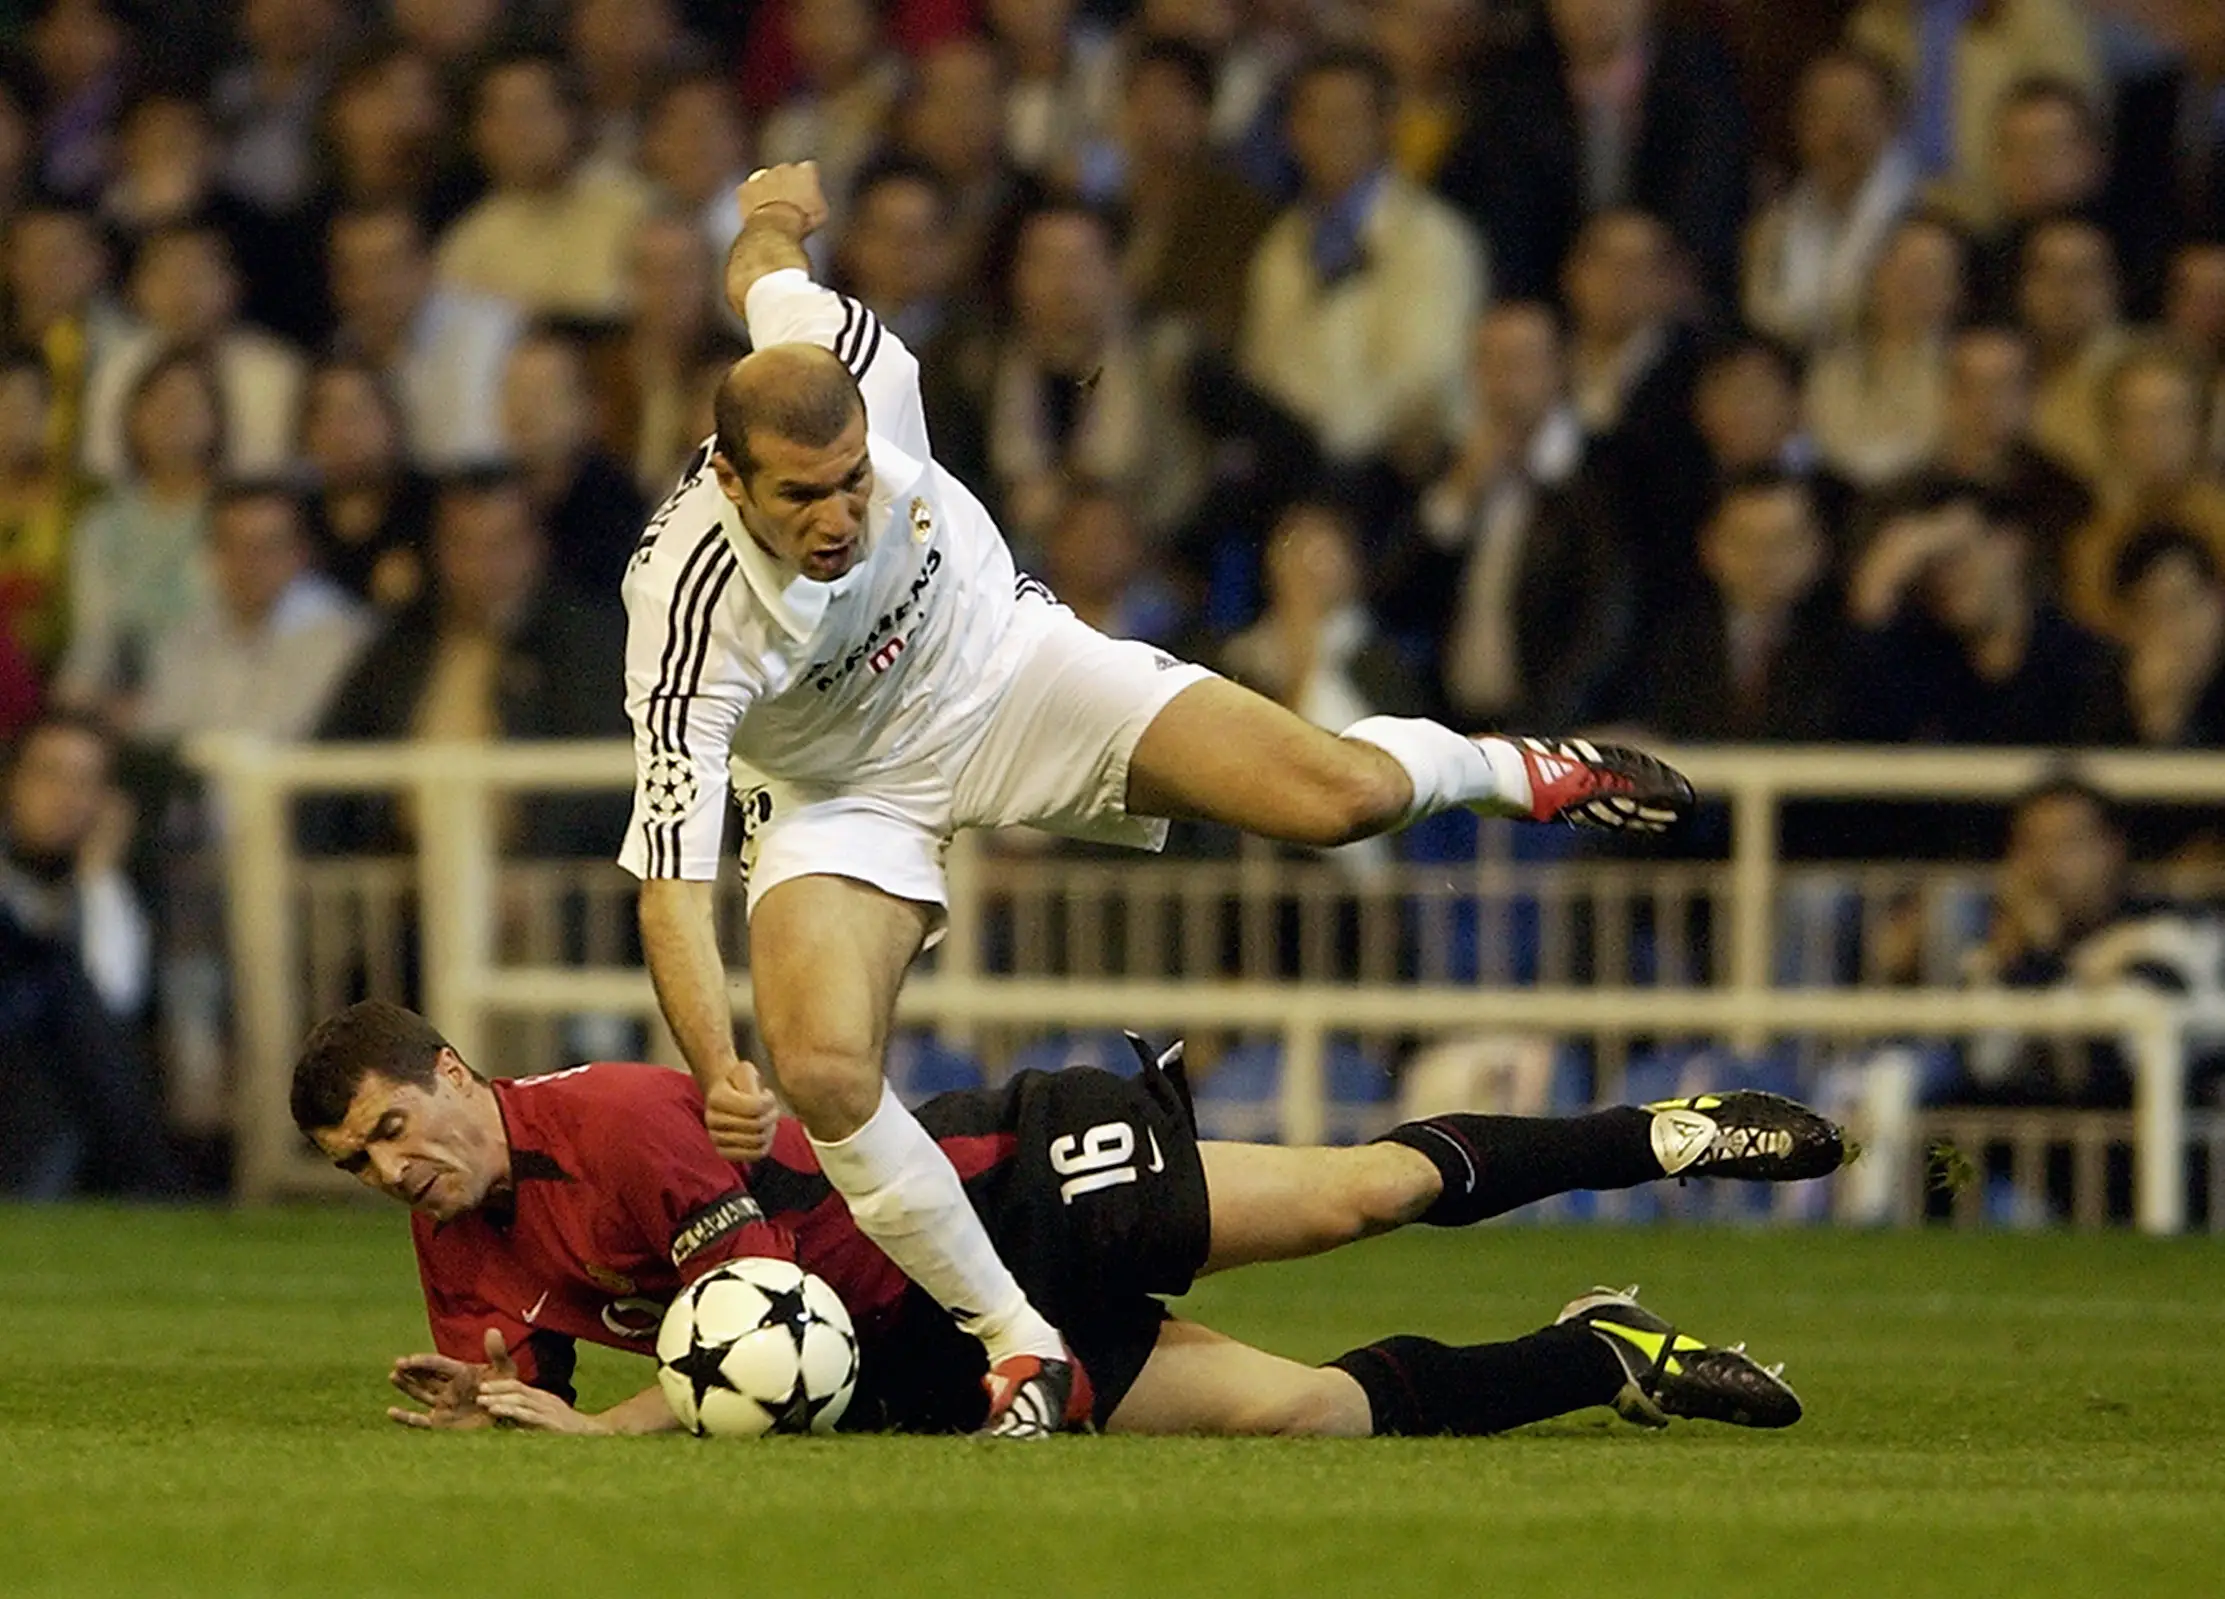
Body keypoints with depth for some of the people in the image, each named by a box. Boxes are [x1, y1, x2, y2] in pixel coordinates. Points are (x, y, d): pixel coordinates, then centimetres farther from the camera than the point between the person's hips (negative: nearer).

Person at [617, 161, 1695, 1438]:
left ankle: (1520, 772, 25)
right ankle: (1020, 1344, -8)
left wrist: (775, 221, 20)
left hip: (1005, 663, 2)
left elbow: (766, 276, -4)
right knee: (819, 1071, -27)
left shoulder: (862, 372, -30)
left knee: (1345, 794, -13)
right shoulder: (691, 612, -37)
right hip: (838, 795, -2)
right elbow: (671, 876, -38)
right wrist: (717, 1074, -52)